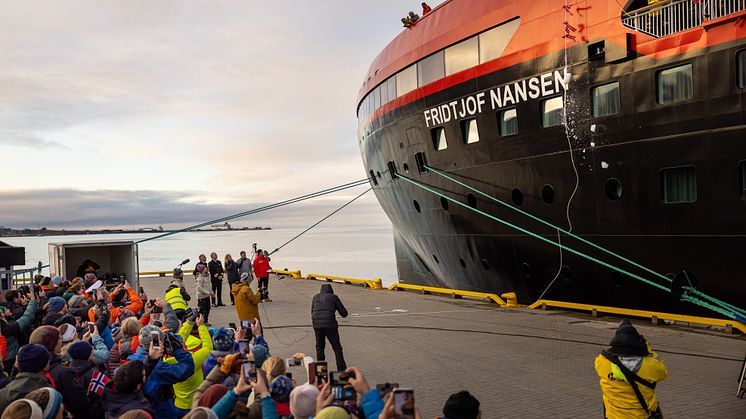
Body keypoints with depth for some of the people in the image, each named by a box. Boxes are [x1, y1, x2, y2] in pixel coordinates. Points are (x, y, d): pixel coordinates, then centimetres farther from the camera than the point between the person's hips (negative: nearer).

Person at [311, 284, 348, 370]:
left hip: (317, 324, 3)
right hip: (330, 325, -3)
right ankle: (342, 369, 4)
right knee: (337, 348, 10)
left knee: (320, 346, 23)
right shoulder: (334, 297, 10)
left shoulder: (316, 297, 19)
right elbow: (344, 313, 10)